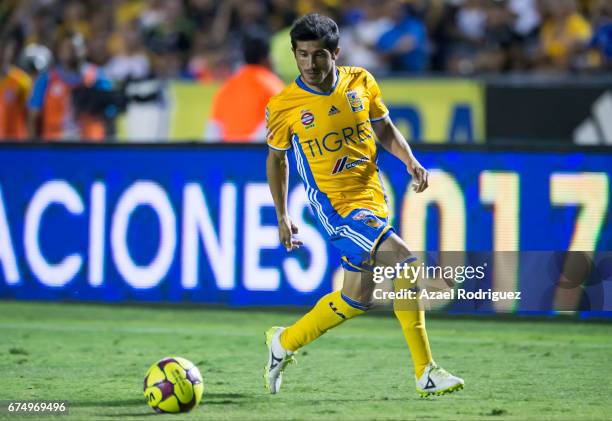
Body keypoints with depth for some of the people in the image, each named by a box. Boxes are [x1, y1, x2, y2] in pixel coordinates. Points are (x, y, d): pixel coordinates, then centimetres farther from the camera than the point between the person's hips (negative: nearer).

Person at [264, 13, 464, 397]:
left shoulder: (361, 83, 0)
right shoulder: (284, 107, -7)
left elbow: (384, 128, 15)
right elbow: (276, 157, 9)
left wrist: (411, 162, -2)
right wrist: (282, 216, 11)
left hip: (372, 197, 6)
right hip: (335, 203, -6)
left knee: (358, 297, 9)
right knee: (406, 265, -21)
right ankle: (425, 373, -15)